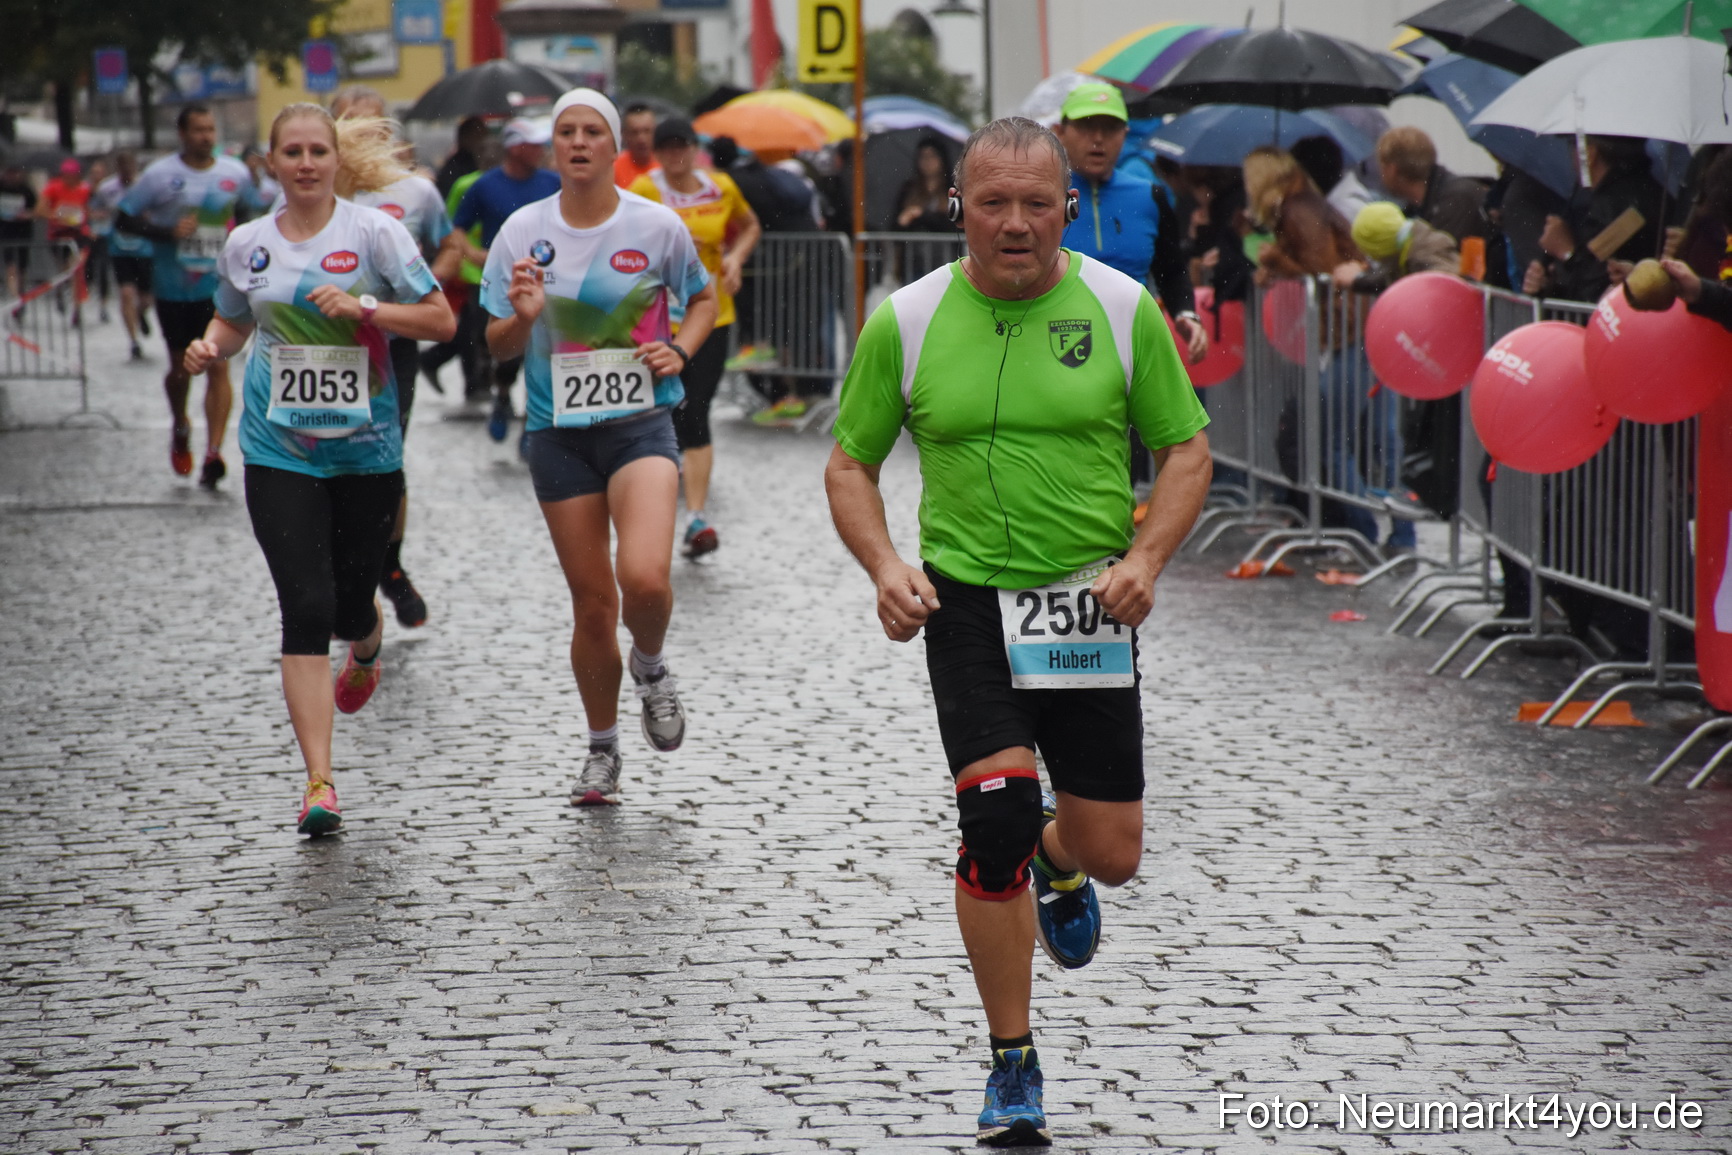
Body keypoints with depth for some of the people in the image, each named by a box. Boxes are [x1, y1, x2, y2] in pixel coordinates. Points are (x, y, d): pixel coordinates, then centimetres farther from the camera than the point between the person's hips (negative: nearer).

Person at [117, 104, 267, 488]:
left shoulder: (235, 173, 1)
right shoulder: (160, 175, -7)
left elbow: (258, 209, 20)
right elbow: (123, 220, -5)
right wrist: (167, 233, -18)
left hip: (219, 286, 1)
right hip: (173, 287, -1)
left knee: (217, 365, -9)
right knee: (181, 366, 10)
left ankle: (214, 453, -11)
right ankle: (180, 430, 39)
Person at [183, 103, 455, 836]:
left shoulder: (374, 232, -4)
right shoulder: (247, 245, 5)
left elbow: (441, 321, -4)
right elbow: (233, 320, 21)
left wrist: (363, 309, -18)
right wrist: (210, 348, -1)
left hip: (366, 449, 0)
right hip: (279, 452, 1)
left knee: (350, 606, 10)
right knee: (307, 608, -11)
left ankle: (365, 653, 51)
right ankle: (319, 784, -11)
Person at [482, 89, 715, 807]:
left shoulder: (657, 225, -2)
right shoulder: (523, 231, 1)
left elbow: (702, 298, 15)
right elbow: (497, 346, 5)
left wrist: (681, 350, -4)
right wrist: (523, 317, -17)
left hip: (641, 423, -2)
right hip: (559, 433, 2)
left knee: (643, 579, -23)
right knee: (592, 601, 5)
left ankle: (651, 667, 12)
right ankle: (602, 751, 25)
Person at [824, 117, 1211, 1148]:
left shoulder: (1123, 309, -3)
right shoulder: (906, 322, -2)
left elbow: (1188, 450, 4)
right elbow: (851, 464, 7)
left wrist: (1144, 560, -12)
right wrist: (887, 568, -11)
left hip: (1091, 602, 1)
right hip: (966, 601, -1)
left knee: (1112, 855, 4)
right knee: (996, 820, -16)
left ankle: (1059, 862, 46)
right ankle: (1013, 1064, 2)